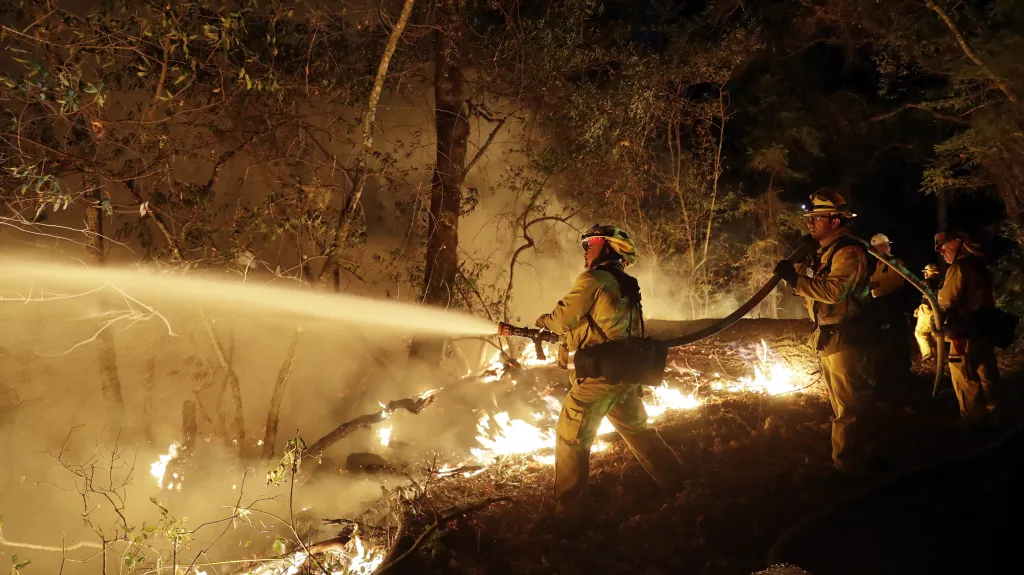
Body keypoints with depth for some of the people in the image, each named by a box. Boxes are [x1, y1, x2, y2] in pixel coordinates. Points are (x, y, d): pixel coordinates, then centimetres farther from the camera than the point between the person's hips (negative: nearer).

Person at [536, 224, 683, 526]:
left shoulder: (594, 280, -13)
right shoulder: (626, 285, 13)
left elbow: (564, 318, -9)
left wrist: (544, 320, 11)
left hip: (599, 375, -8)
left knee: (570, 439, 0)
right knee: (637, 428, 25)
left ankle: (570, 514, 3)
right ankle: (674, 480, 36)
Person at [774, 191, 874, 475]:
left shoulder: (849, 252, -16)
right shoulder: (824, 253, 16)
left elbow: (834, 291, -28)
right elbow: (815, 288, 17)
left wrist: (796, 279, -26)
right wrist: (796, 272, 3)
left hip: (845, 339, -10)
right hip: (827, 339, 10)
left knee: (849, 407, -5)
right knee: (843, 405, 17)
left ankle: (846, 466, 0)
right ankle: (854, 460, 27)